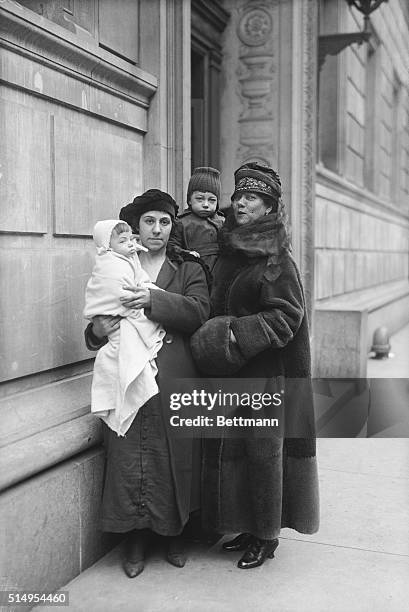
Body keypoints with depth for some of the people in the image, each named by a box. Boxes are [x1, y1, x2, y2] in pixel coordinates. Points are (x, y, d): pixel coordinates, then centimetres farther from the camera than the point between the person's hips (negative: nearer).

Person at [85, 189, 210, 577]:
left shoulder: (188, 270, 10)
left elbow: (199, 312, -7)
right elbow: (99, 320, 13)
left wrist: (154, 301, -19)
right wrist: (96, 331, -10)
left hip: (174, 380, 0)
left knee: (175, 455, 4)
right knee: (129, 455, 0)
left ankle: (175, 535, 24)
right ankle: (135, 541, 17)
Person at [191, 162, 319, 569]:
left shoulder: (276, 259, -11)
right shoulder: (227, 251, 10)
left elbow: (287, 315, -16)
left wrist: (238, 334, -21)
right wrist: (214, 336, 5)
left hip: (267, 372, -7)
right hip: (230, 371, 7)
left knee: (263, 449, 2)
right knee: (231, 448, 12)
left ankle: (267, 535, 18)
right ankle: (248, 527, 28)